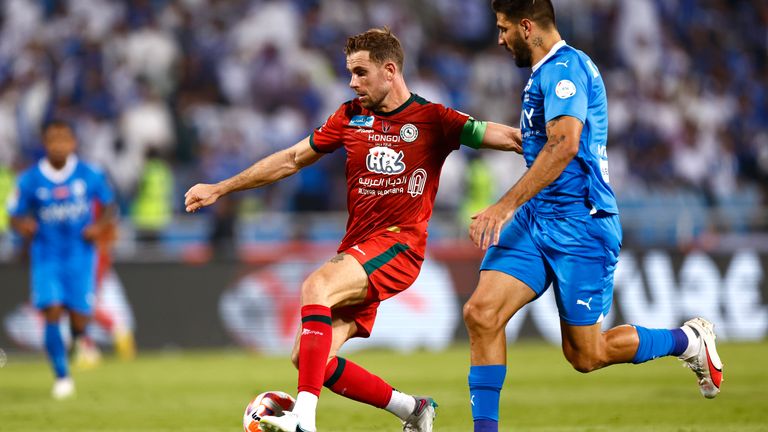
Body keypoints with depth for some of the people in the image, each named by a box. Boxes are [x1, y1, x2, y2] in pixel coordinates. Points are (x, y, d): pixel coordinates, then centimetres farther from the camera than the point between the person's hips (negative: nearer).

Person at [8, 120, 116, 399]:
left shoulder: (89, 176, -3)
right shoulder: (30, 181, -5)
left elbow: (109, 205, 10)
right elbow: (15, 217, 3)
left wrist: (100, 226, -9)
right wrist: (23, 226, -20)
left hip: (80, 257, 0)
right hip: (46, 258, 0)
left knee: (79, 318, -3)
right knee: (52, 313, -14)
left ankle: (78, 340, 37)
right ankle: (62, 376, -1)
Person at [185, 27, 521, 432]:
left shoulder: (433, 119, -1)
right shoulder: (351, 115, 13)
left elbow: (504, 137, -6)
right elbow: (291, 159, 20)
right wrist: (219, 188, 21)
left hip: (399, 245, -6)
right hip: (357, 248, 6)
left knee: (316, 287, -33)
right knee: (307, 359, -4)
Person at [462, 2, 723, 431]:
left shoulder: (563, 68, -15)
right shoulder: (550, 71, 18)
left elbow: (564, 144, -29)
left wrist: (506, 206, -33)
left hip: (579, 226, -9)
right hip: (536, 219, 9)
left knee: (585, 354, 0)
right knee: (481, 312, -9)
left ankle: (688, 340, 21)